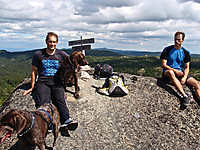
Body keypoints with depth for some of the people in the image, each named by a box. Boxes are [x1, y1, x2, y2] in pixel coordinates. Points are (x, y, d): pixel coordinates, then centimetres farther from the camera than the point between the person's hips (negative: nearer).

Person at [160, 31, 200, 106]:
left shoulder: (186, 52, 8)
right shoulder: (167, 50, -2)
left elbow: (187, 68, 7)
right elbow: (163, 65, -8)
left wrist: (184, 77, -14)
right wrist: (175, 70, -21)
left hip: (179, 72, 4)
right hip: (167, 72, -4)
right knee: (171, 72, -42)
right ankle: (184, 96, -46)